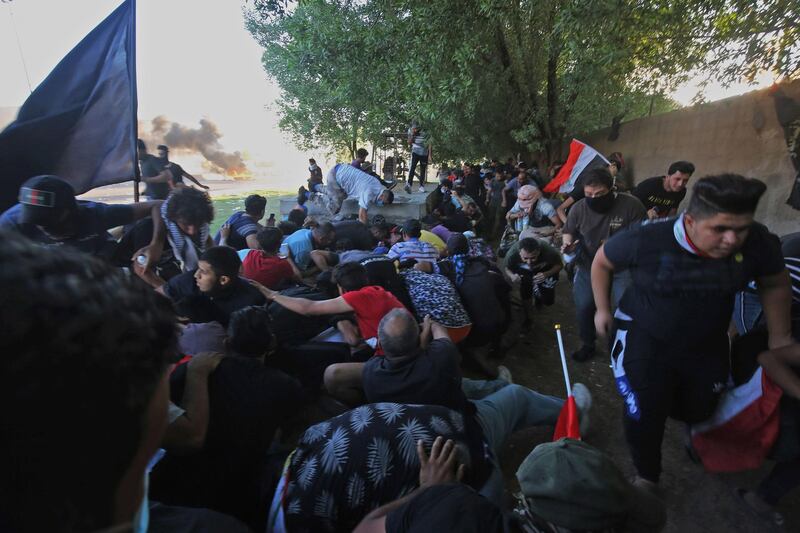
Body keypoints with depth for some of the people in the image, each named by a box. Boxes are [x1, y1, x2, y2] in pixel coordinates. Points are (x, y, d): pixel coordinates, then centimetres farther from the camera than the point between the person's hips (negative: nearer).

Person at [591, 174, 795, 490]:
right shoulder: (646, 240, -31)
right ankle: (647, 477, 32)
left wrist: (779, 337, 6)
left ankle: (688, 425, 63)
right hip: (645, 338, -3)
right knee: (645, 417, 1)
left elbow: (775, 284, 2)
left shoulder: (758, 243, -21)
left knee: (700, 409, 24)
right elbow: (602, 261, -10)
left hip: (707, 343, 4)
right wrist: (603, 309, -5)